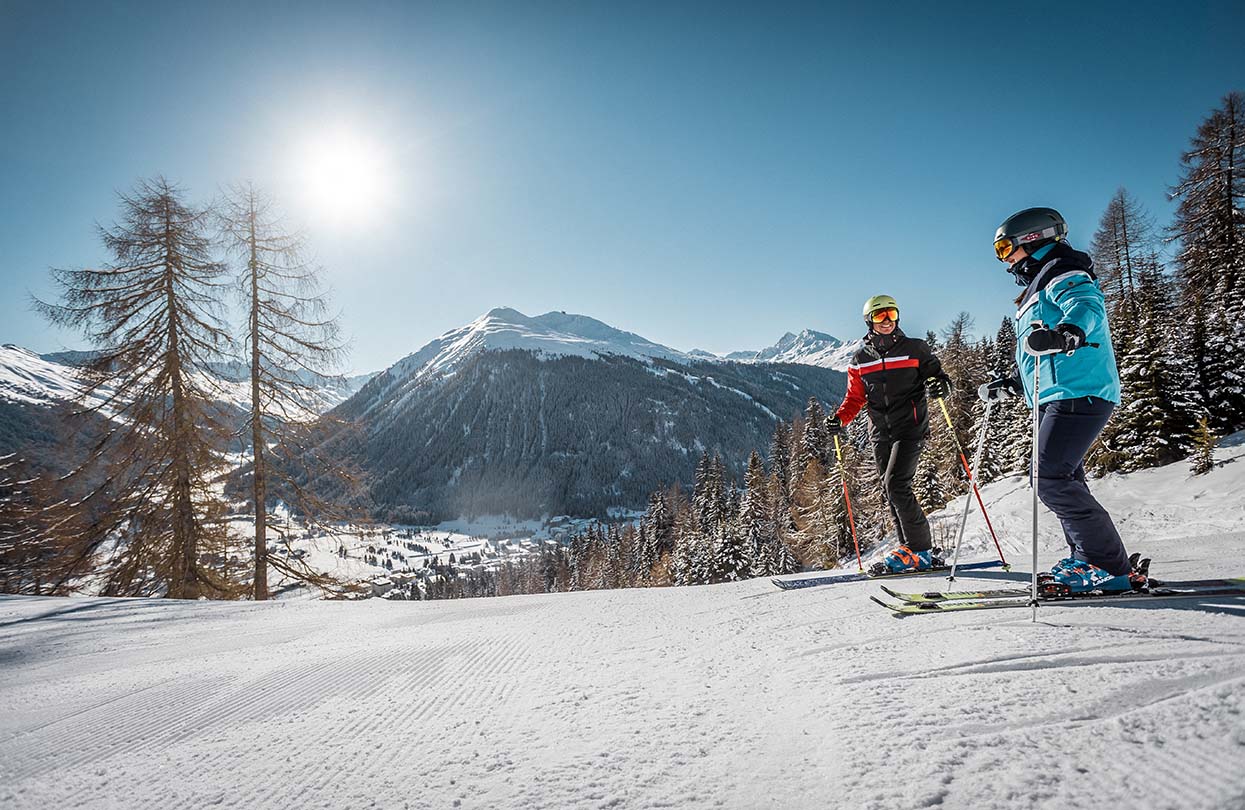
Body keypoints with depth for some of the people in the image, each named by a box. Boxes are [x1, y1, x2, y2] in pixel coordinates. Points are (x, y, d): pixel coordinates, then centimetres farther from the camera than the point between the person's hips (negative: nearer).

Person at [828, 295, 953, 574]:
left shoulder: (915, 349, 3)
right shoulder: (860, 359, 11)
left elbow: (938, 375, 5)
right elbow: (855, 397, 16)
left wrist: (940, 385, -19)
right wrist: (840, 419, -2)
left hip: (910, 427, -5)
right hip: (880, 433, 5)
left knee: (895, 485, -17)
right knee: (891, 492, 4)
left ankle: (919, 550, -7)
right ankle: (911, 551, 12)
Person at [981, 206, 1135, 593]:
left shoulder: (1062, 273, -3)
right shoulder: (1040, 287, 28)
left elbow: (1087, 306, -26)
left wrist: (1066, 332, -46)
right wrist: (1008, 384, 29)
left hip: (1077, 394, -11)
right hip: (1060, 398, 11)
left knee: (1052, 482, -16)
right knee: (1065, 481, 12)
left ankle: (1110, 566, -11)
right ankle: (1085, 559, 19)